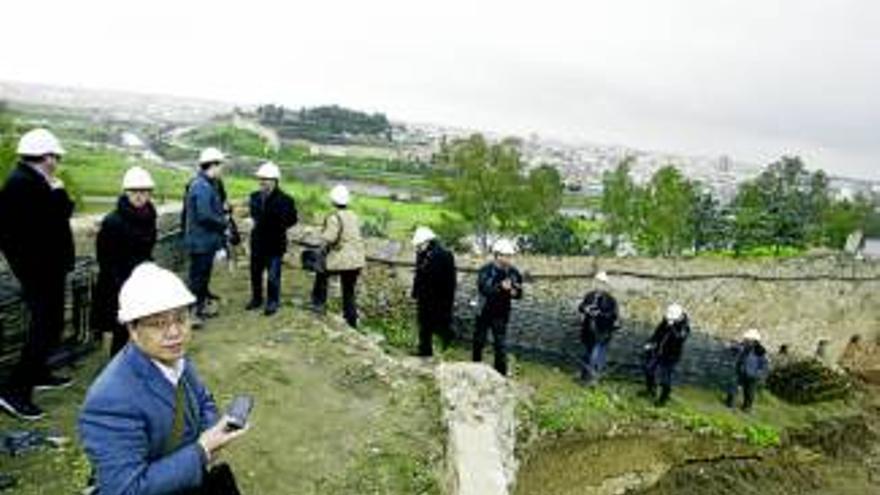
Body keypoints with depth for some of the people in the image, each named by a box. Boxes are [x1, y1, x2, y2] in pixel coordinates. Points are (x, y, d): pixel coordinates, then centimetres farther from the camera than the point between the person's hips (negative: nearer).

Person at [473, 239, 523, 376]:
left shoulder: (513, 272, -5)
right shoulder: (486, 270, -15)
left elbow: (519, 293, 1)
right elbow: (484, 289, -27)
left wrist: (515, 292, -21)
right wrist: (500, 287, -39)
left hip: (501, 313, 1)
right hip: (484, 311, -1)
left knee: (501, 344, 1)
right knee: (479, 341, 14)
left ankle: (501, 373, 13)